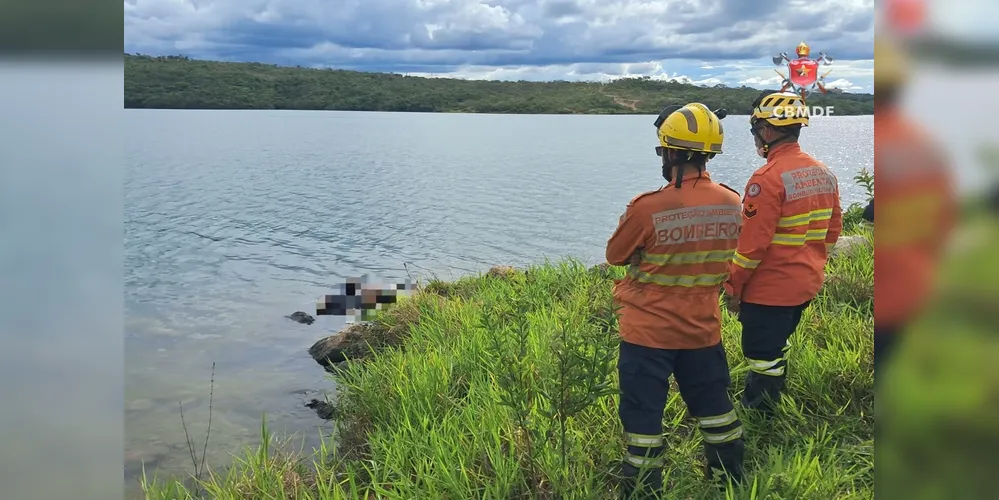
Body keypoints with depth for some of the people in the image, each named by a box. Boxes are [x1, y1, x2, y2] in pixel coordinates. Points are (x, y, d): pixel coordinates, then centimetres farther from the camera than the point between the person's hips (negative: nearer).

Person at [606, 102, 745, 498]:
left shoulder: (647, 208, -22)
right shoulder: (732, 203, -7)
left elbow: (615, 256, -5)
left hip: (648, 333, -5)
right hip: (703, 330, 5)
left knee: (642, 416, 7)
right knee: (714, 406, 22)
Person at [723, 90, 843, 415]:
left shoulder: (768, 178, -22)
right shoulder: (824, 174, 3)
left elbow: (752, 243, -22)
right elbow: (833, 230, 11)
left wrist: (733, 286, -11)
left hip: (769, 290, -8)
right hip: (808, 285, 8)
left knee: (763, 358, 7)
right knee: (778, 345, 25)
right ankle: (771, 400, 41)